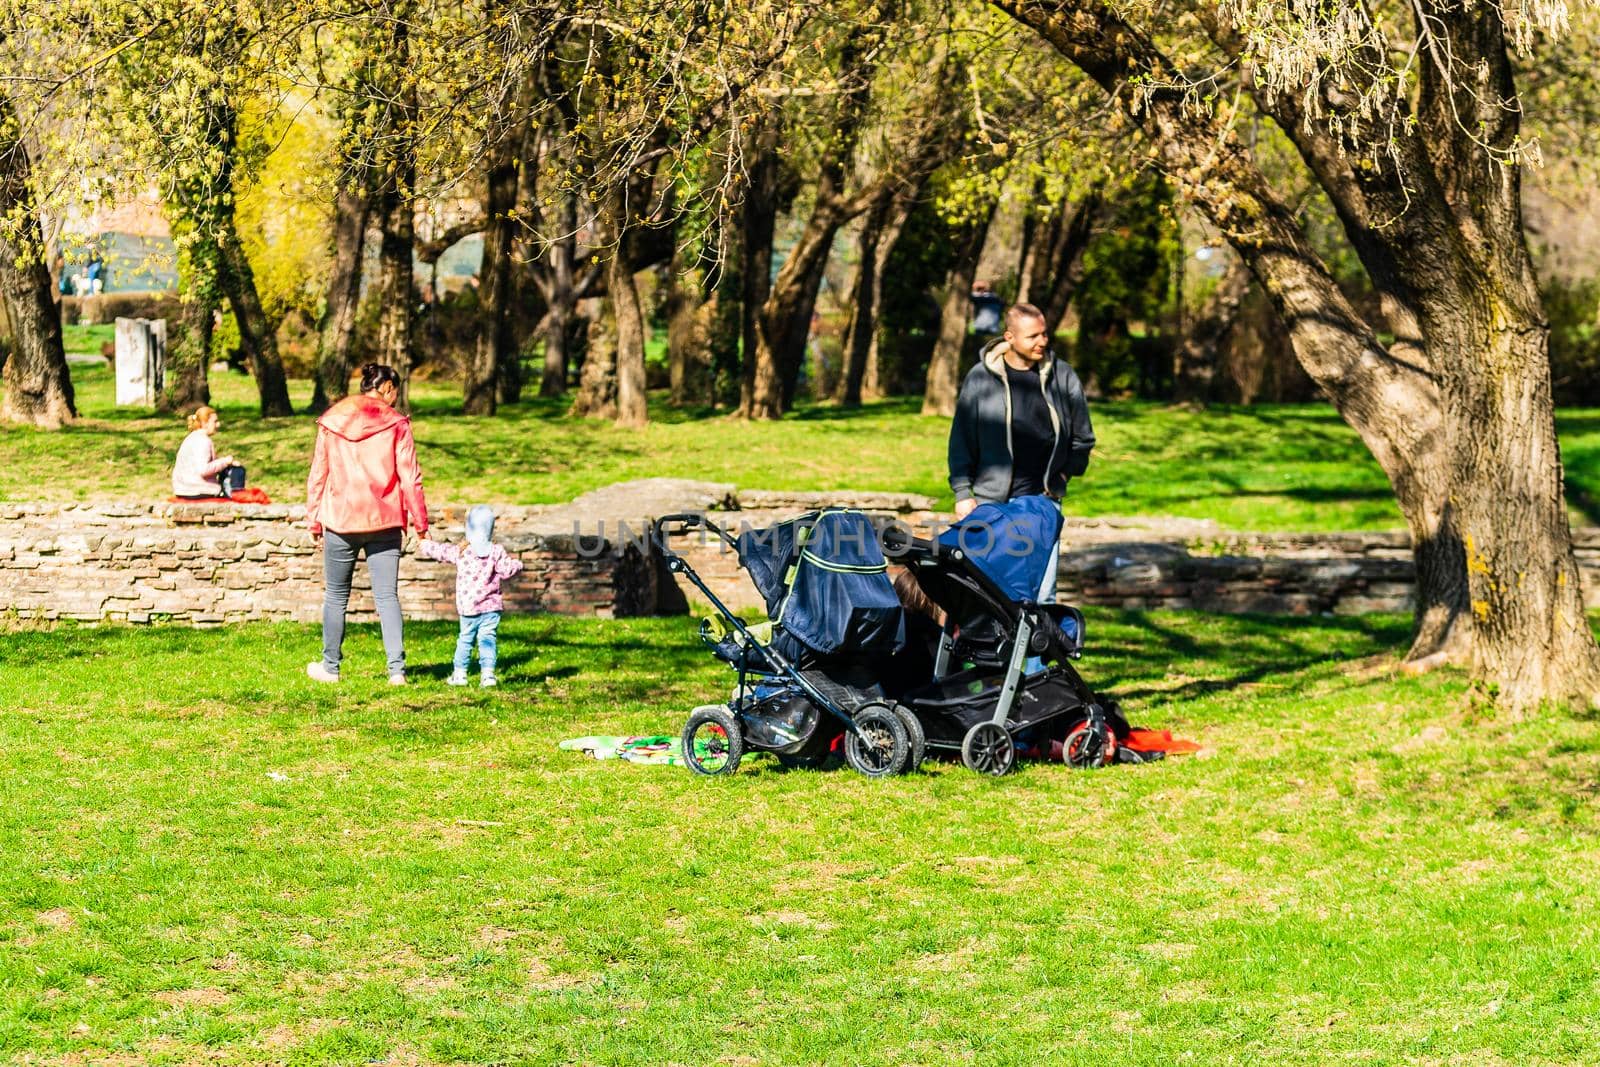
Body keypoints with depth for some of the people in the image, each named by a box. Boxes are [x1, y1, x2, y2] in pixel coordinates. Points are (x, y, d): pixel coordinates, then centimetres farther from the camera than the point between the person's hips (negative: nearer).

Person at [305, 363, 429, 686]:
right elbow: (410, 477, -3)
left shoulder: (331, 421, 5)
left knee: (336, 595, 12)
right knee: (387, 596, 2)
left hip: (340, 521, 1)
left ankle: (330, 666, 19)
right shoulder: (395, 423, -2)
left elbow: (317, 475, 7)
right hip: (384, 523, -1)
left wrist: (314, 520, 13)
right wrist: (420, 522, 3)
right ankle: (396, 669, -5)